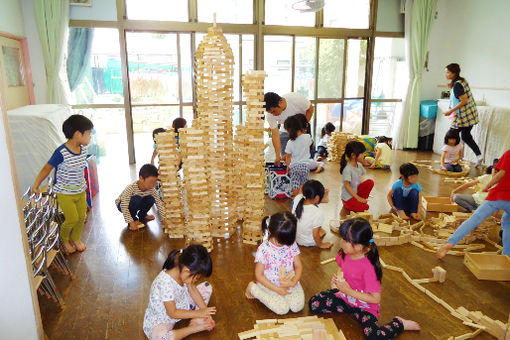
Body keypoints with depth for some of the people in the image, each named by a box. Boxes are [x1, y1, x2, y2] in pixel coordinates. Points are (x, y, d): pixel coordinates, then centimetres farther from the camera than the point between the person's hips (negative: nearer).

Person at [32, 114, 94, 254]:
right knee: (72, 219, -3)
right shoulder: (61, 153, -25)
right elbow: (47, 168, -14)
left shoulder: (83, 149, -4)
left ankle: (76, 238, 37)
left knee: (81, 217, 12)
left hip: (80, 191, 6)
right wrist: (36, 185, -5)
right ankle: (64, 239, 27)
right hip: (64, 193, -6)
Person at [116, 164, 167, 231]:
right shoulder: (131, 188, -37)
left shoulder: (152, 189, -21)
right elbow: (124, 207, -37)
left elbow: (159, 203, -16)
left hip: (136, 204, 5)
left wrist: (163, 219, -21)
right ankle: (134, 219, -10)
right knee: (136, 199, -34)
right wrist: (131, 222, -39)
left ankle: (142, 215, 9)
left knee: (151, 199, -18)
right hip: (122, 204, -5)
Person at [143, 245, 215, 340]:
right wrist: (198, 313, -26)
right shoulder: (165, 284, -38)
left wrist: (205, 312, -9)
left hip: (180, 304, 7)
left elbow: (193, 291, -3)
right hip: (161, 319, -7)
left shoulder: (183, 272, -17)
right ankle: (195, 328, -18)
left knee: (207, 286, 4)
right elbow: (172, 313, -28)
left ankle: (196, 320, -11)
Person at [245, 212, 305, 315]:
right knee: (283, 309, -18)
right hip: (269, 284, -3)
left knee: (298, 306, -15)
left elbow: (298, 266, -2)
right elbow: (259, 275, -16)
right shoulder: (263, 249, -22)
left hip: (289, 282, 3)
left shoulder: (291, 244, -9)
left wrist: (293, 282, -20)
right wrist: (277, 289, -18)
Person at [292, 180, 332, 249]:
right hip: (308, 243, -3)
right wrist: (320, 245, -5)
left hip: (294, 237, 4)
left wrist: (321, 200, -4)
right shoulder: (317, 213, -35)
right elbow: (315, 235, -23)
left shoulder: (297, 199, -22)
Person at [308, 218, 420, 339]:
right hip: (345, 295, 7)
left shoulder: (368, 267, -30)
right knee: (314, 304, -8)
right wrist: (337, 277, -7)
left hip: (364, 306, -6)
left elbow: (375, 299, -25)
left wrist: (349, 291, -24)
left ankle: (399, 324, 4)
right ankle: (350, 309, 8)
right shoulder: (345, 254, -10)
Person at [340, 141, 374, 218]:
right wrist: (358, 198, -24)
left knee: (370, 182, -9)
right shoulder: (347, 169, -24)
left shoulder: (359, 165, 0)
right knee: (365, 207, -17)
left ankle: (361, 201, -1)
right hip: (348, 196, -7)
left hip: (357, 191, 7)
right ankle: (346, 207, 4)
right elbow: (347, 186, -24)